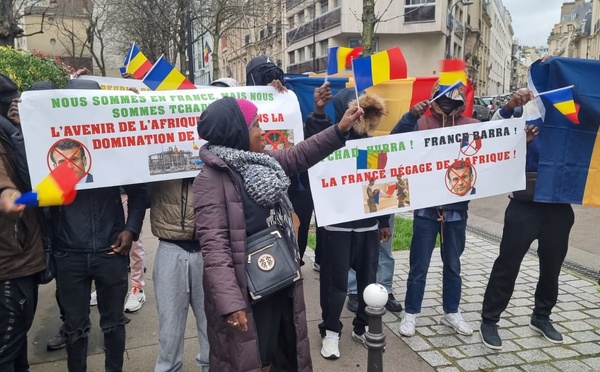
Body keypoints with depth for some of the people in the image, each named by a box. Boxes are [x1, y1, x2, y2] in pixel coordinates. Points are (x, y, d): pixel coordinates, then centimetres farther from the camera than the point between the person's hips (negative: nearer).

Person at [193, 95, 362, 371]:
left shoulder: (263, 160, 4)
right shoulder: (211, 179, -19)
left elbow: (298, 155, 18)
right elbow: (214, 246, -24)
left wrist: (339, 130, 12)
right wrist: (229, 303, -29)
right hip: (247, 293, -8)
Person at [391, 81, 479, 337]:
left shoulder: (472, 126, 4)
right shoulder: (423, 122, -2)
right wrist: (411, 115, -31)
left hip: (457, 208, 3)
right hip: (426, 208, -2)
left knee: (453, 265, 15)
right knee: (419, 265, 6)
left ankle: (451, 312, 31)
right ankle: (410, 313, 19)